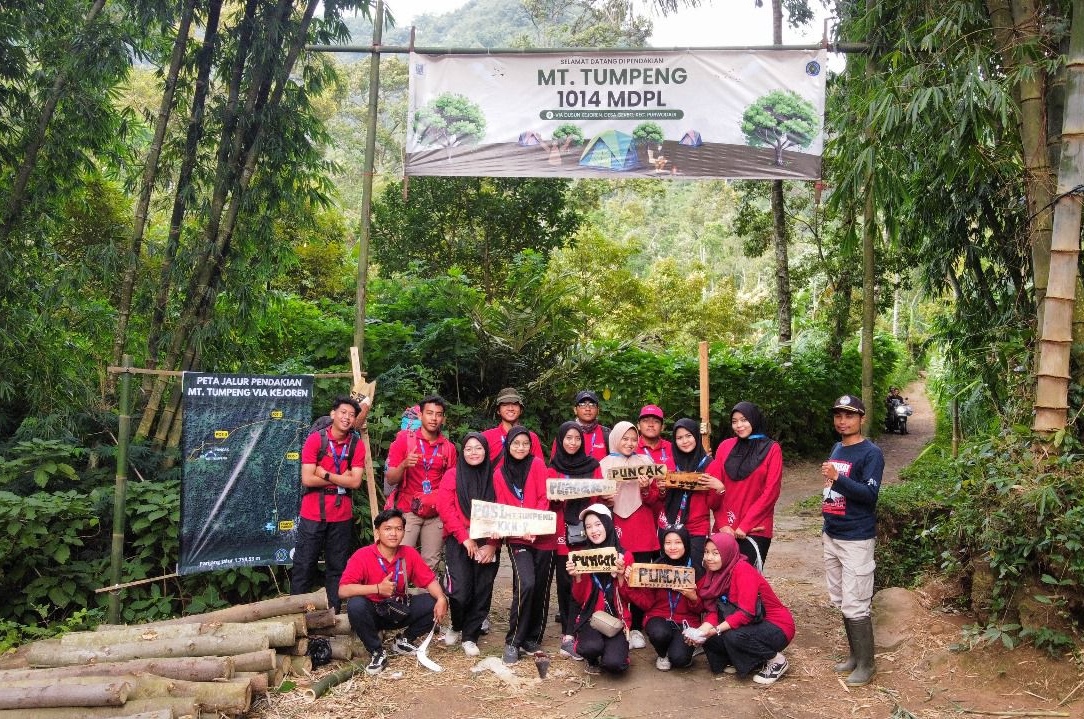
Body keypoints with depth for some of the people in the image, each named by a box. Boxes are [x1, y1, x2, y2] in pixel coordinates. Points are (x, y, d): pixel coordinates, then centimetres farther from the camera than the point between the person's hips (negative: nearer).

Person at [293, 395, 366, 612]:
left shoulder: (357, 445, 2)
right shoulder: (315, 439, -5)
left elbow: (355, 482, -8)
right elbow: (307, 479, -13)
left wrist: (325, 474, -13)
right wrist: (341, 479, -9)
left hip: (342, 516, 2)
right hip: (313, 514, -2)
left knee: (337, 567, 9)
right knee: (304, 565, 3)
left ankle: (334, 613, 18)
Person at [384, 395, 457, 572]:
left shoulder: (448, 447, 7)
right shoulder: (403, 440, -2)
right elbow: (390, 479, -4)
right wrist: (404, 465, -24)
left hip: (435, 514, 3)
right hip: (407, 512, -3)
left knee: (430, 564, 3)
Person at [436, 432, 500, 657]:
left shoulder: (494, 477, 7)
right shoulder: (452, 475, 3)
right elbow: (445, 508, -5)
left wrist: (493, 544, -9)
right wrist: (465, 538, -13)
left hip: (487, 544, 2)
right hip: (458, 542, -2)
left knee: (482, 592, 2)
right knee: (460, 591, -12)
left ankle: (470, 636, 21)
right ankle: (456, 627, 18)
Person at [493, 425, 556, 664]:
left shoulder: (537, 465, 2)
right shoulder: (499, 473, 6)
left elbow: (544, 499, -5)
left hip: (542, 536, 1)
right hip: (516, 538, -1)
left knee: (541, 588, 6)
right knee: (526, 584, -18)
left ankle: (533, 639, 24)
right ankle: (513, 642, -5)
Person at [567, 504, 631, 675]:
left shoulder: (624, 556, 0)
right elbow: (578, 598, 1)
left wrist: (621, 575, -18)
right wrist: (577, 576, -17)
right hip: (589, 617, 1)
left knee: (614, 663, -26)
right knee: (591, 647, -32)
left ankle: (615, 647, 12)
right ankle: (592, 660, 6)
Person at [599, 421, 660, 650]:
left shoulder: (644, 462, 10)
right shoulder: (605, 464, 7)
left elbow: (654, 500, 8)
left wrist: (646, 489, -11)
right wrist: (605, 499, -10)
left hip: (642, 530, 1)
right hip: (615, 529, -1)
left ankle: (637, 629, 10)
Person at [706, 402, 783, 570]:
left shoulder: (771, 449, 1)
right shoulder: (725, 447, 8)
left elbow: (770, 492, -5)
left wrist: (745, 525, -10)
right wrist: (722, 523, -6)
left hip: (755, 529, -2)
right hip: (726, 529, 3)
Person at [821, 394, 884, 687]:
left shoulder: (871, 453, -12)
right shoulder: (836, 449, 12)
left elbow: (870, 494, -21)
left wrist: (837, 477, -32)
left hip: (856, 540, -8)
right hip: (832, 537, 8)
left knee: (855, 606, -4)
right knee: (841, 601, 15)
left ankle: (866, 665, 9)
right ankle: (855, 654, 28)